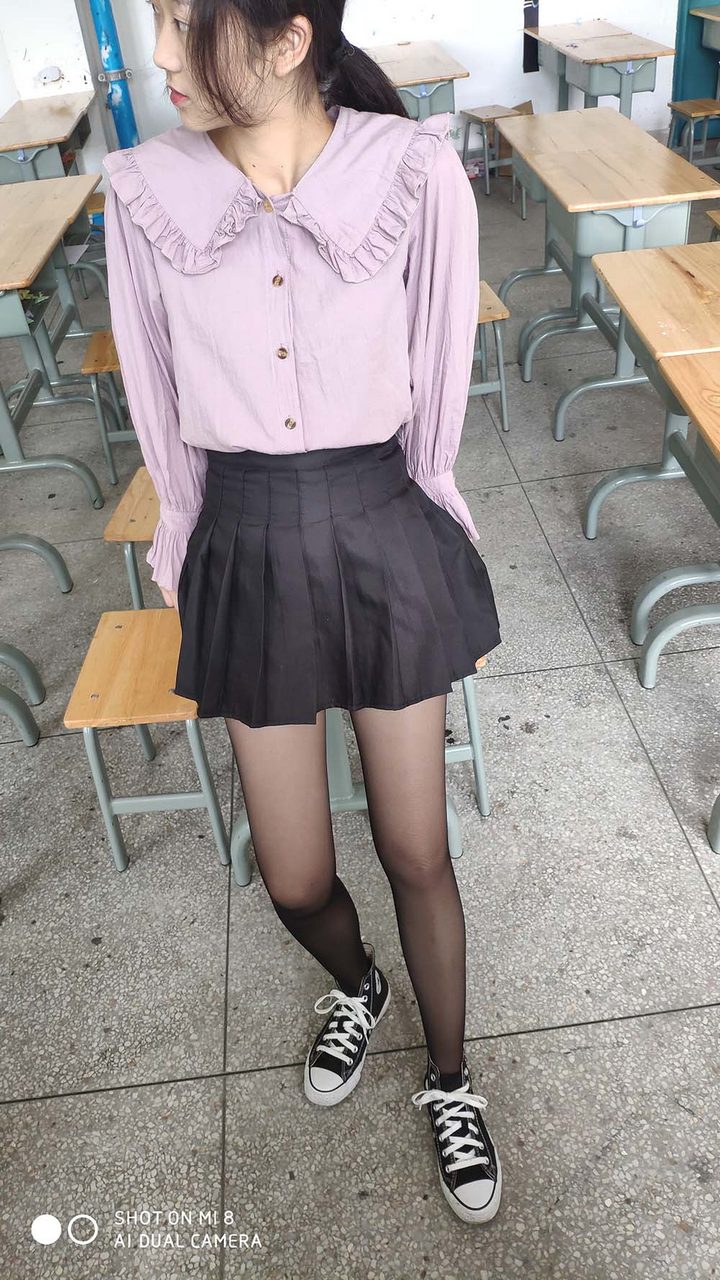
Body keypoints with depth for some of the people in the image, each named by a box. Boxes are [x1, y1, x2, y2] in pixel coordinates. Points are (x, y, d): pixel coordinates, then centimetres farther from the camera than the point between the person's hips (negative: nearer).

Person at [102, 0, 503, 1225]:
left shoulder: (415, 173, -10)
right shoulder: (146, 191, -5)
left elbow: (438, 388, 1)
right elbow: (162, 411, 5)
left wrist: (376, 522, 8)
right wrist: (190, 552, 12)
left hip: (385, 539, -1)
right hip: (246, 551, 2)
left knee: (417, 854, 11)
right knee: (295, 880, 10)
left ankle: (450, 1080, 42)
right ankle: (354, 983, 50)